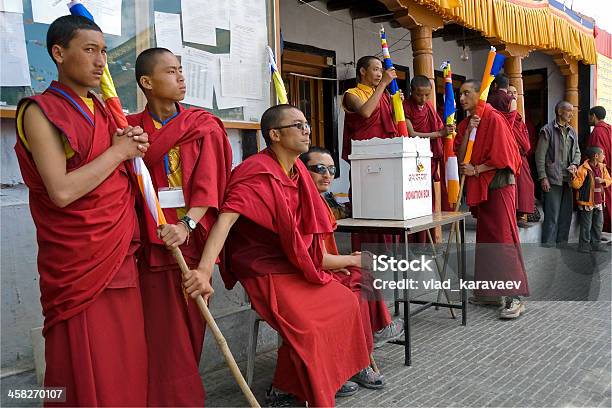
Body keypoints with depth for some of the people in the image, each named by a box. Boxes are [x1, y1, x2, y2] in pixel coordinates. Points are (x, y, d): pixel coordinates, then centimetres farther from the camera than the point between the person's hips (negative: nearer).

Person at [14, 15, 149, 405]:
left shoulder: (102, 111, 14)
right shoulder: (41, 111, -8)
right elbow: (61, 191, -20)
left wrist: (134, 147, 2)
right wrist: (117, 152, -10)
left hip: (120, 257, 7)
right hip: (79, 263, -6)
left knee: (126, 365, 11)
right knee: (86, 376, 3)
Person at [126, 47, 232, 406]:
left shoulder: (204, 126, 5)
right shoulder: (131, 128, 5)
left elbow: (209, 182, -6)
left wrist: (187, 225, -21)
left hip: (194, 238, 1)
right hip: (153, 240, 0)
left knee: (192, 327, 9)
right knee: (163, 332, 0)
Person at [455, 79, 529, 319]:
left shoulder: (494, 119, -8)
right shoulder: (465, 124, 13)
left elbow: (502, 157, -14)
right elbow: (460, 158, 4)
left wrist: (476, 169, -9)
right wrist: (468, 131, -5)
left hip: (498, 186, -7)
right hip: (479, 189, 8)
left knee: (503, 238, -10)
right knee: (485, 239, 9)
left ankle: (515, 297, -7)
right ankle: (490, 292, 16)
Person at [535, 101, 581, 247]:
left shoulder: (572, 132, 15)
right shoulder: (548, 130, -4)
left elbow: (577, 151, 21)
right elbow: (540, 155, -8)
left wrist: (574, 164, -2)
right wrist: (543, 177, -13)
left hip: (568, 179, 7)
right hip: (552, 179, -7)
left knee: (566, 214, 10)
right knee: (552, 215, -7)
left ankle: (562, 244, 20)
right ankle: (548, 246, -1)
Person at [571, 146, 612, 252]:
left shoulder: (602, 167, 6)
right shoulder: (583, 169, -15)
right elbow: (577, 185, -15)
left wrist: (603, 181, -7)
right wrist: (573, 176, -31)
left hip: (599, 201, 7)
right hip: (587, 202, -7)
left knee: (598, 224, 14)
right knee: (586, 225, 1)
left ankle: (596, 244, 25)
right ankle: (584, 245, 11)